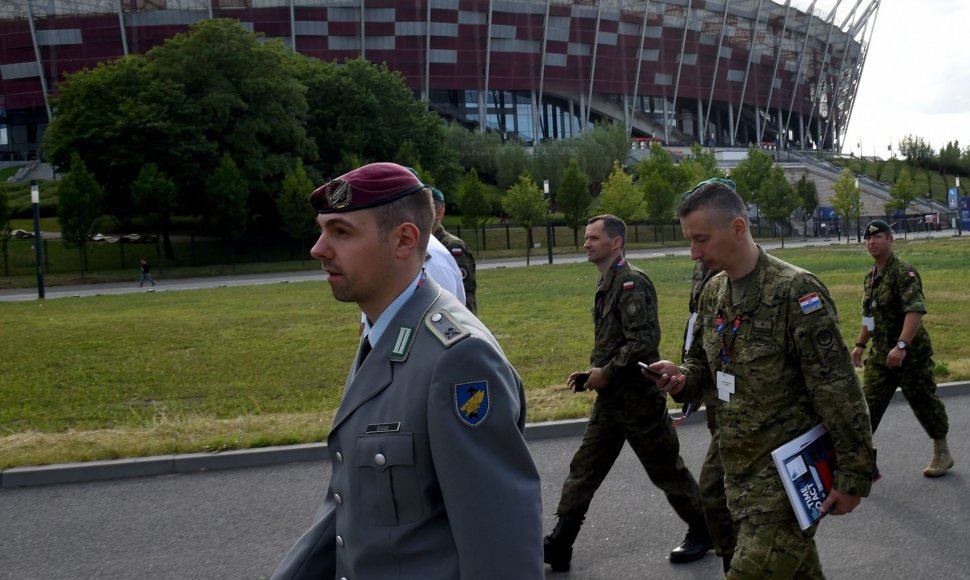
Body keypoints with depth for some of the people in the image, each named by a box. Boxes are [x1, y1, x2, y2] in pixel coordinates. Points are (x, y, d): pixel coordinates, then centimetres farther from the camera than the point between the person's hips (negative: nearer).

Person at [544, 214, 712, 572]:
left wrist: (607, 372, -19)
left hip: (638, 397, -9)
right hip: (610, 398, 9)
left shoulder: (631, 283, -17)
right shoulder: (607, 284, 11)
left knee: (667, 470, 7)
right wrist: (591, 375, 10)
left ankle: (702, 532, 27)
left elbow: (644, 341, -25)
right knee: (584, 470, 8)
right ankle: (558, 546, 12)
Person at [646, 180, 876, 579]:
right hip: (739, 469, 8)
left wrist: (854, 476, -17)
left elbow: (839, 390, -18)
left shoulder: (795, 290, -17)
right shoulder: (713, 292, 7)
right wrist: (683, 380, -5)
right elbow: (704, 364, 19)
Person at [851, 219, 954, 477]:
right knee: (868, 403, 2)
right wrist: (860, 344, 19)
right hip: (880, 354, 7)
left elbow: (915, 311, -27)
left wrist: (902, 346, -36)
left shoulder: (904, 272, -16)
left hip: (911, 353, -7)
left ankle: (942, 454, 25)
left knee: (924, 402, 7)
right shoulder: (870, 277, 10)